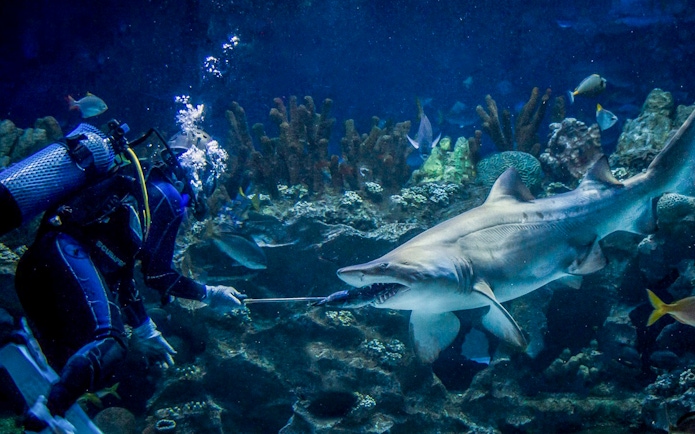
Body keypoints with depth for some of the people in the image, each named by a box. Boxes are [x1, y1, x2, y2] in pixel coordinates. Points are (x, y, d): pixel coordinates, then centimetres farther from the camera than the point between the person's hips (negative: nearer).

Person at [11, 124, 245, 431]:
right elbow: (158, 275, 4)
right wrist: (210, 294, 20)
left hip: (32, 267, 9)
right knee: (110, 343, -23)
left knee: (76, 366, 13)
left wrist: (144, 331, 43)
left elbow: (120, 271, 38)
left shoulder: (136, 190, 37)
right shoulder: (166, 195, 11)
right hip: (69, 255, -9)